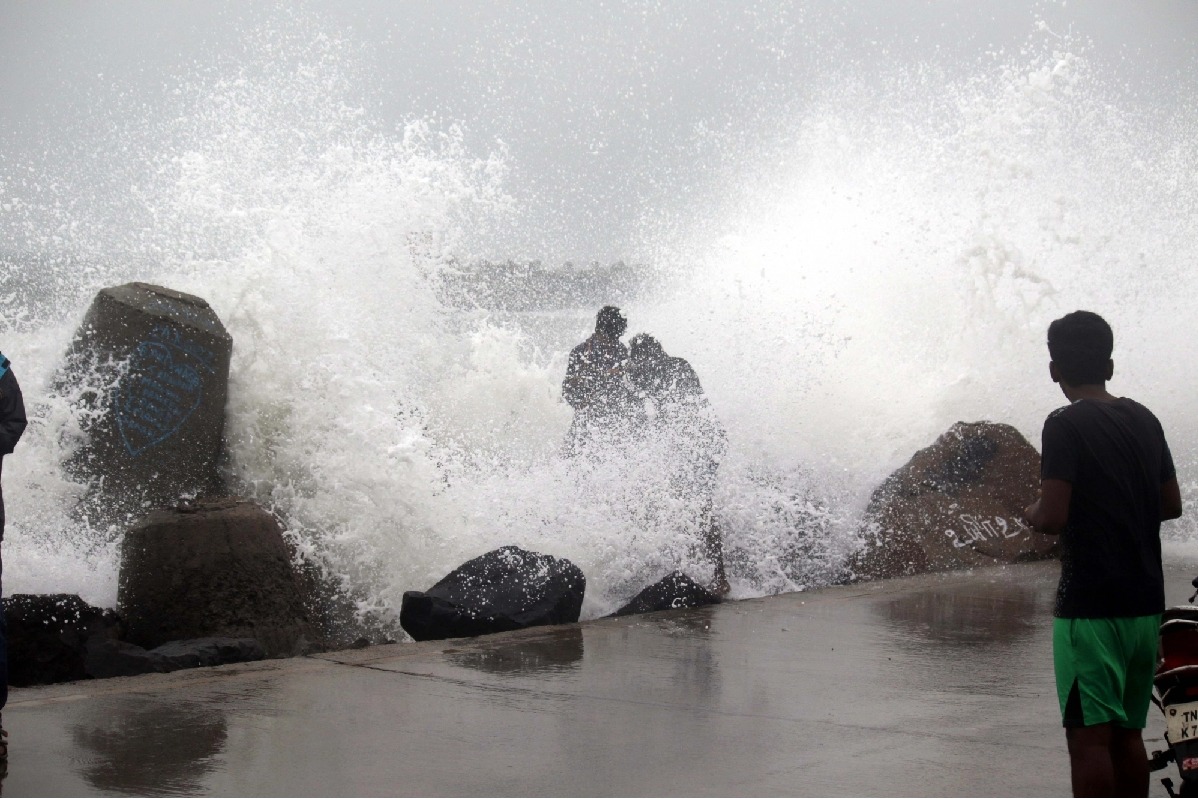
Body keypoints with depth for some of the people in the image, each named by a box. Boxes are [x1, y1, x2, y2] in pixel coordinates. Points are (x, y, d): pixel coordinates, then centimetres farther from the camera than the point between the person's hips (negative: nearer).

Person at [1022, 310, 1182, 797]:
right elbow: (1172, 504, 17)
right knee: (1127, 733, 14)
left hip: (1090, 605, -7)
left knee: (1089, 736, -7)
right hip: (1146, 602, 7)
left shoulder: (1066, 425, -12)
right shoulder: (1144, 420, 10)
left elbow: (1053, 518, -18)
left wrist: (1031, 514, 3)